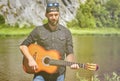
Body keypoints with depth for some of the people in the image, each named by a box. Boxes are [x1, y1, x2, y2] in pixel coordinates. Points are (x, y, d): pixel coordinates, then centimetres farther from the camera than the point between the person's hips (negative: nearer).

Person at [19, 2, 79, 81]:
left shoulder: (66, 32, 1)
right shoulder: (38, 30, -2)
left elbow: (69, 53, 3)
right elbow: (23, 46, 2)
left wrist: (72, 63, -17)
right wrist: (31, 59, -13)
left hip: (58, 74, 1)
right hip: (41, 73, -1)